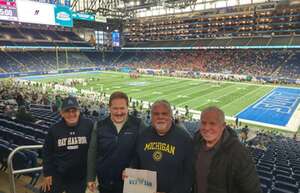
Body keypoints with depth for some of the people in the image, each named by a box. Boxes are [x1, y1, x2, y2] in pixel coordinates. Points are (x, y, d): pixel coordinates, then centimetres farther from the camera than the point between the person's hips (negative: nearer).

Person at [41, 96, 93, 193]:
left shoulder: (89, 125, -15)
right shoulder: (54, 129, -7)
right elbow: (47, 152, 4)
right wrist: (47, 173, 2)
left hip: (79, 177, -1)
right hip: (56, 175, 1)